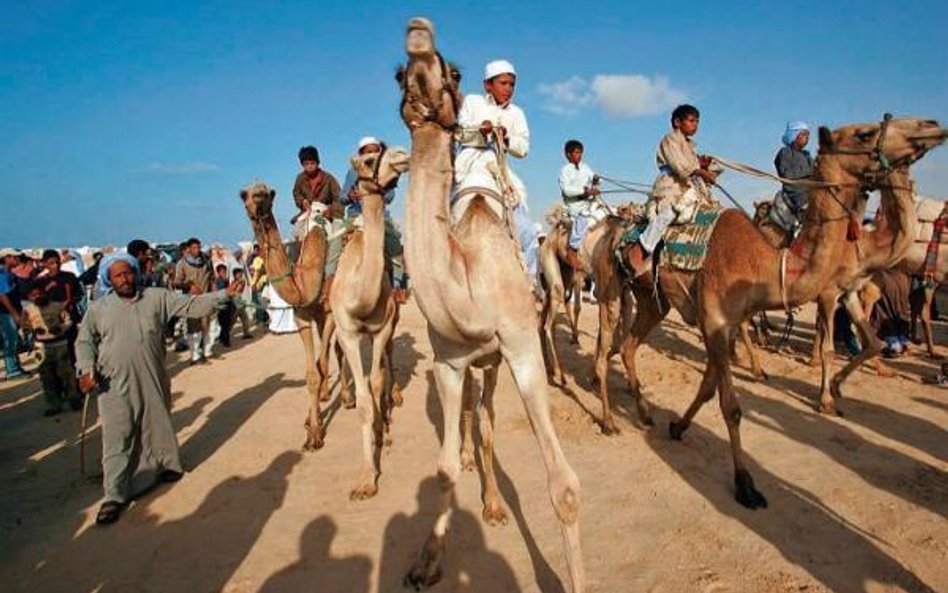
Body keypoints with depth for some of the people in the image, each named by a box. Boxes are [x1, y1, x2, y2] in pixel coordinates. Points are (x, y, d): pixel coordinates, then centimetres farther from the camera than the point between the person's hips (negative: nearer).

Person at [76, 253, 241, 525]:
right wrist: (87, 369, -8)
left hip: (153, 380, 1)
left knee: (159, 425, 16)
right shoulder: (98, 309, 4)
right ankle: (115, 495, 12)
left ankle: (168, 465, 39)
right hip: (115, 385, 0)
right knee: (117, 438, 3)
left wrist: (224, 294, -12)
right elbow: (85, 341, 7)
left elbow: (191, 305, -2)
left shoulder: (158, 297, 2)